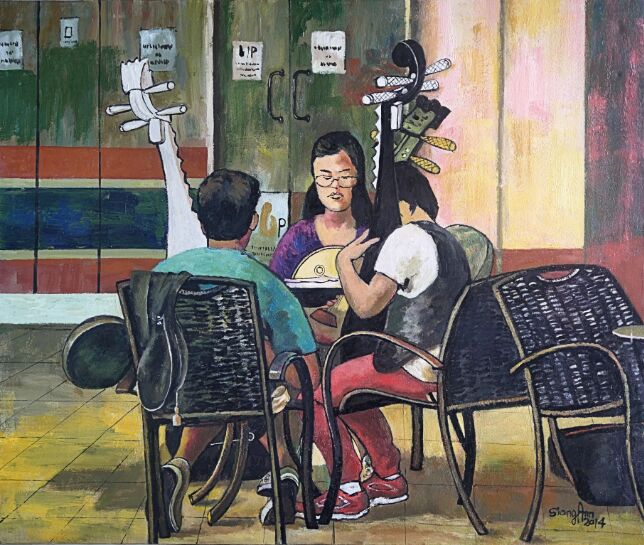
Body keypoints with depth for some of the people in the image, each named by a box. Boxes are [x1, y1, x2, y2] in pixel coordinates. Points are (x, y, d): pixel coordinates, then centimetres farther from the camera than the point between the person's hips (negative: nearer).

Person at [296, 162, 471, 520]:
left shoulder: (408, 237, -14)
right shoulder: (450, 241, 16)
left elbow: (366, 305, -19)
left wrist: (343, 260, -4)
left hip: (414, 372, -10)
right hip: (450, 367, 10)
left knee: (315, 394, -1)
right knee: (350, 390, 28)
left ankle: (349, 494, 4)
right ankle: (390, 480, 29)